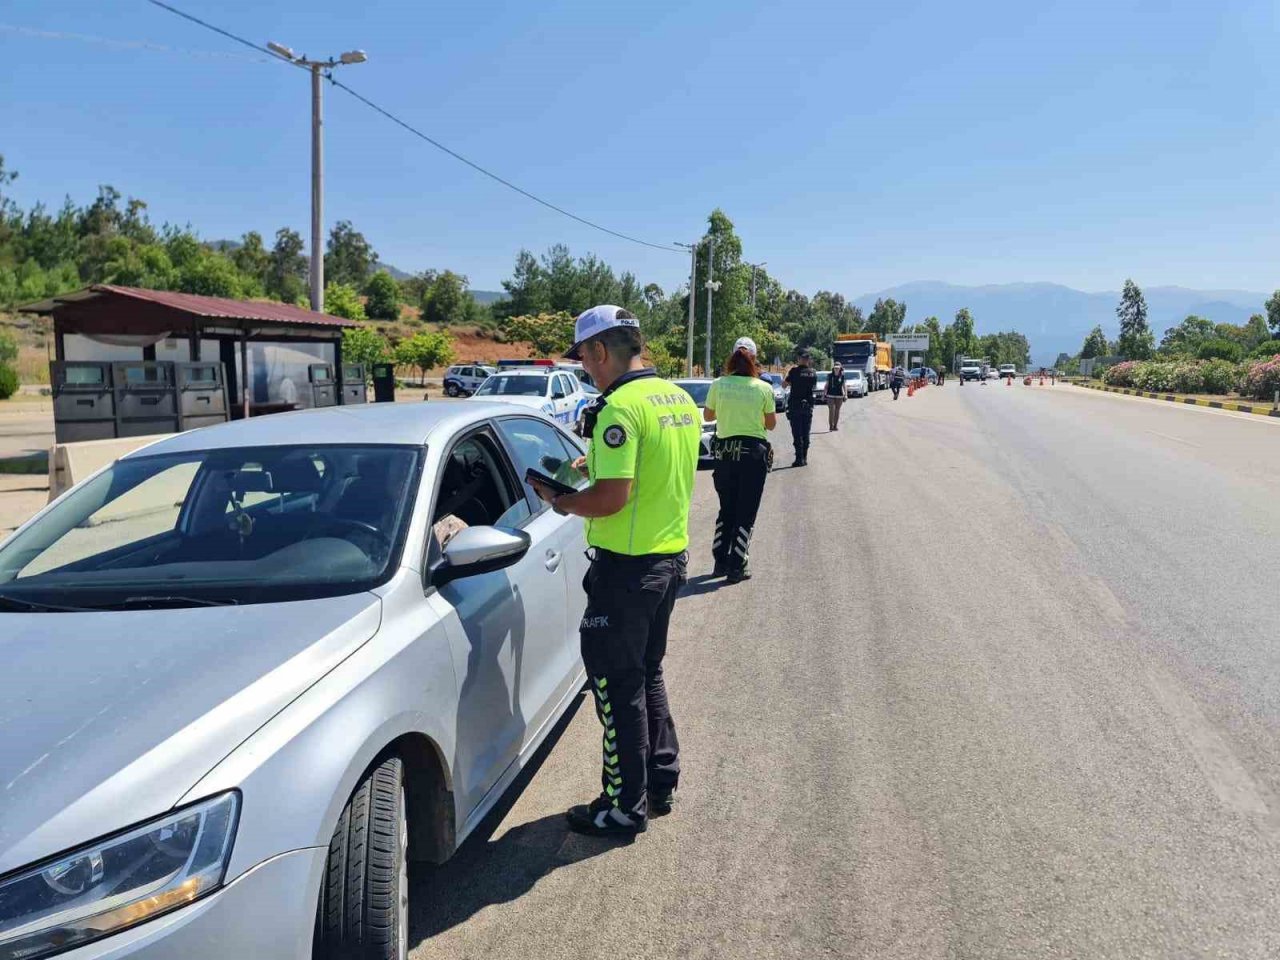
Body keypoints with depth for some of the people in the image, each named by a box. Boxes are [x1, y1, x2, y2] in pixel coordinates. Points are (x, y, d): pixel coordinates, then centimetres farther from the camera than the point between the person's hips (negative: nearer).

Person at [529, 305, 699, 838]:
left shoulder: (621, 407, -20)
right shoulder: (680, 400, 9)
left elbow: (612, 497, -26)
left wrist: (559, 501, -9)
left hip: (627, 566, -9)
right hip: (671, 556, 9)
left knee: (617, 684, 3)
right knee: (647, 673, 22)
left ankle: (625, 808, 15)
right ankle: (660, 784, 32)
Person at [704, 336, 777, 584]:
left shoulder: (718, 385, -3)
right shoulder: (763, 389, -6)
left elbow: (708, 416, 10)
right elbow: (771, 424, 3)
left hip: (724, 451, 2)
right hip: (754, 453, -2)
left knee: (726, 510, 18)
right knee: (745, 514, 6)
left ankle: (720, 562, 21)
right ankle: (736, 567, 6)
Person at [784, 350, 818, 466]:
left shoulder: (795, 371, -12)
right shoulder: (813, 373, 2)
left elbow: (785, 384, -3)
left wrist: (788, 373, 9)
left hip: (795, 405, -4)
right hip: (808, 406, 4)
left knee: (797, 434, -2)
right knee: (806, 434, 11)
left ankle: (799, 459, -5)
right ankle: (804, 458, 14)